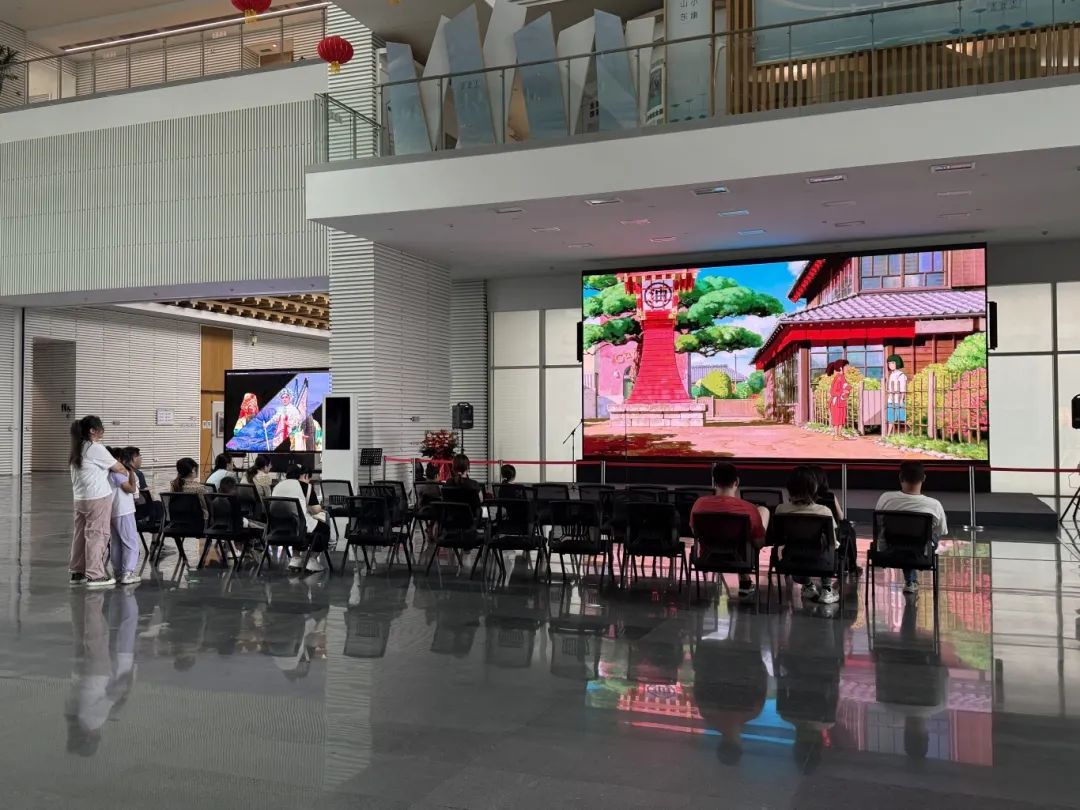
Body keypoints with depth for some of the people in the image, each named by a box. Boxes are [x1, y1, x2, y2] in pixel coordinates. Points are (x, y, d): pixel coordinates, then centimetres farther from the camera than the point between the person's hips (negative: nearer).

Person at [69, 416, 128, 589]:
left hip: (80, 498, 8)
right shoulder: (95, 448, -12)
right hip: (98, 498, -8)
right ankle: (95, 575, 0)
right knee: (96, 535, -3)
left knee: (80, 534, 11)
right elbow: (117, 467, -5)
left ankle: (77, 572, 17)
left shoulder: (77, 450, 13)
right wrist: (127, 472, 13)